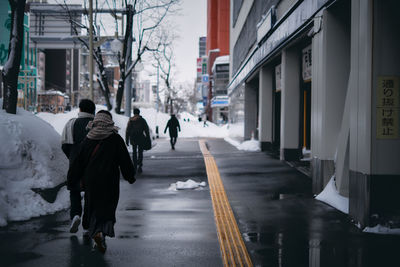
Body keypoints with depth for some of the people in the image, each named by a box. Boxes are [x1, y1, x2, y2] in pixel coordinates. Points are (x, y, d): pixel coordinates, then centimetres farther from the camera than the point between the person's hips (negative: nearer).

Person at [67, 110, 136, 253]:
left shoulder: (87, 140, 3)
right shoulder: (116, 139, -5)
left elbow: (78, 161, 6)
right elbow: (125, 160, -2)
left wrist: (72, 180, 14)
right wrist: (130, 177, 10)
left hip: (90, 181, 3)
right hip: (109, 182, -3)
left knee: (94, 206, 16)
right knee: (107, 207, 0)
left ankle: (96, 232, 8)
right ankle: (101, 232, -21)